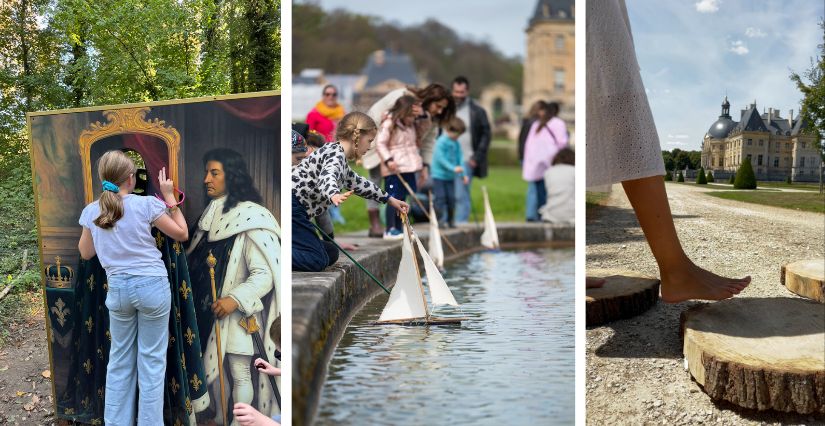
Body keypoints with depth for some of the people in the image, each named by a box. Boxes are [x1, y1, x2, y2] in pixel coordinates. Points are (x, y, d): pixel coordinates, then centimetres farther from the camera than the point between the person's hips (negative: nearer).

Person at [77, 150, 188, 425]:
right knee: (151, 360, 5)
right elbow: (182, 234, 0)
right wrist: (169, 197, 5)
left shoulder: (91, 211, 2)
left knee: (119, 360, 16)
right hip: (152, 286, -3)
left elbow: (86, 253, 14)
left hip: (118, 289, 3)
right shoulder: (146, 204, -9)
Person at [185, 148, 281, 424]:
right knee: (213, 368, 14)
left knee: (239, 375, 1)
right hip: (208, 309, 7)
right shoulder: (212, 215, 10)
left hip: (238, 313, -7)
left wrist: (236, 299, -29)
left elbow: (265, 274, -19)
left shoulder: (250, 220, -15)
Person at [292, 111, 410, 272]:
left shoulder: (339, 156, 22)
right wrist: (334, 195, -56)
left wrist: (389, 199, 45)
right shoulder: (336, 152, -10)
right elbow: (328, 177, -33)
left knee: (331, 253, 11)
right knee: (317, 261, -18)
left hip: (296, 210, 11)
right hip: (291, 206, -11)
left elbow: (356, 182, 38)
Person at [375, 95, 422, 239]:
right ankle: (390, 230, -5)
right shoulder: (389, 124, -11)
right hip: (394, 169, -8)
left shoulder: (411, 125, 14)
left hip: (408, 168, 8)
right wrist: (388, 160, -23)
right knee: (393, 198, -8)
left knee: (402, 198, 11)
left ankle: (399, 228, 18)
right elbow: (380, 143, -14)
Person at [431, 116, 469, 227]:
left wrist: (463, 174, 0)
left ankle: (450, 220, 17)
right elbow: (440, 158, -21)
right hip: (439, 175, -6)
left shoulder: (456, 143, 7)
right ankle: (439, 220, 1)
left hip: (450, 176, 6)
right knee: (440, 197, -6)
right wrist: (453, 168, -28)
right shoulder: (441, 141, -14)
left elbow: (460, 158, 8)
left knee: (451, 198, 7)